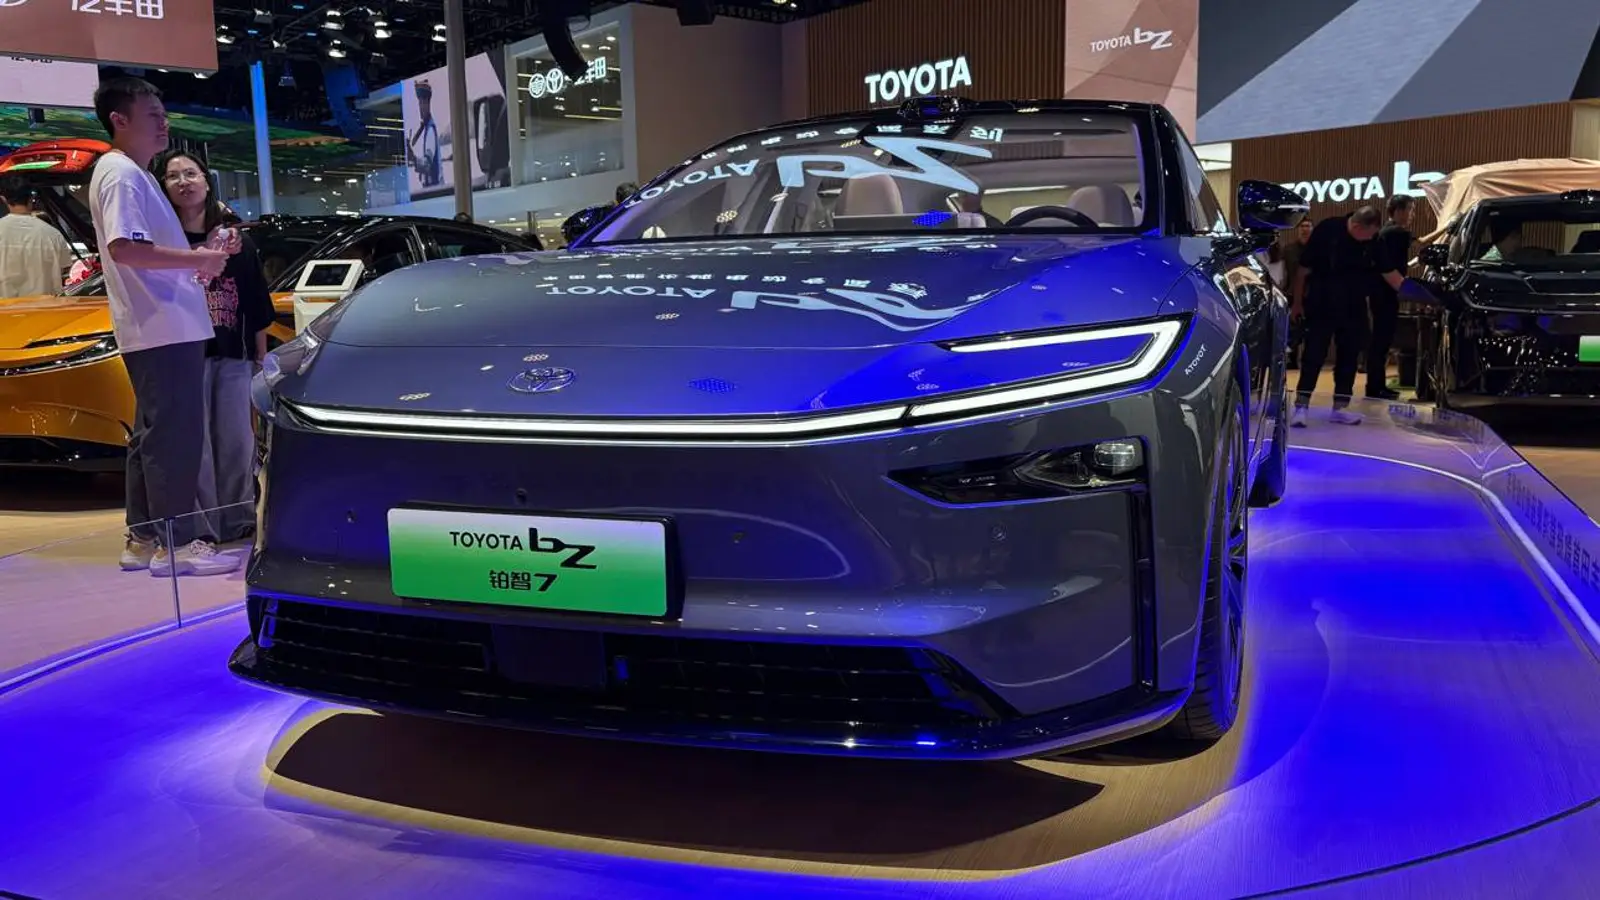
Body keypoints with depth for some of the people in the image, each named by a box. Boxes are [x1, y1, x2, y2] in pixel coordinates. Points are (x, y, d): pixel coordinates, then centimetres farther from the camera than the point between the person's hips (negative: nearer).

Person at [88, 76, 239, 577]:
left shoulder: (134, 174, 21)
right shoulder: (121, 174, -11)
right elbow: (124, 249, -24)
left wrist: (198, 258, 13)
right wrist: (199, 259, -21)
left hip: (165, 325, 11)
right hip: (163, 327, -11)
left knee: (154, 433, 13)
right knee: (175, 434, -9)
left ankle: (144, 537, 19)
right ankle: (177, 543, -5)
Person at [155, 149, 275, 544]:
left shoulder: (238, 238, 10)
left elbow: (256, 304, 13)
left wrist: (261, 356, 12)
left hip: (234, 355, 3)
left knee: (236, 440, 7)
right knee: (195, 444, -4)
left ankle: (238, 519, 16)